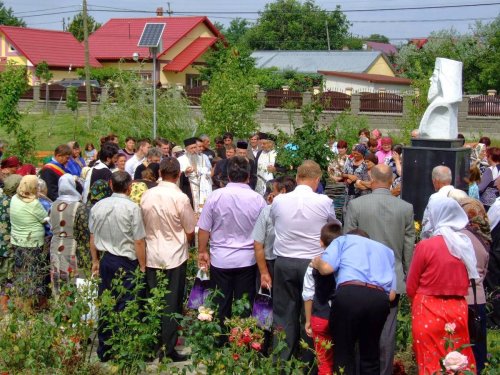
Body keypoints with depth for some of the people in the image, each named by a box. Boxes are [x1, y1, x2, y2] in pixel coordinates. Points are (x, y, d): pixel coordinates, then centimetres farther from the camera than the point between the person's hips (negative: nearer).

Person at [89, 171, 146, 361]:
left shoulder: (98, 206, 2)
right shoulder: (132, 208, -14)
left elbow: (92, 237, 11)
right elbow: (138, 241, -12)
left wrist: (95, 261, 22)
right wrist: (143, 266, -3)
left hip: (106, 260, 5)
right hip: (126, 262, -5)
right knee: (124, 307, 2)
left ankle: (104, 351, 22)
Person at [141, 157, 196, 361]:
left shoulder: (147, 195, -4)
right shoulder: (181, 198, -16)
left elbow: (143, 225, 8)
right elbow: (190, 232, -7)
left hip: (151, 257, 4)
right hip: (175, 258, -4)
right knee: (172, 305, 5)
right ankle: (168, 349, 9)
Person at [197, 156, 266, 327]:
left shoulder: (216, 196, -9)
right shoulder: (258, 199, -8)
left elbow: (204, 229, -3)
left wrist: (202, 251, 11)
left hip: (220, 259, 0)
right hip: (247, 260, 0)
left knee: (221, 306, 10)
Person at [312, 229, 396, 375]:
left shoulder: (343, 240, 26)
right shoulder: (386, 250, 35)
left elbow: (326, 267, 6)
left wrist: (317, 262, 28)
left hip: (349, 294, -3)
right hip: (379, 298, 3)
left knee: (344, 354, 9)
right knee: (370, 355, 19)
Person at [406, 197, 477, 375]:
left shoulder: (425, 246, -12)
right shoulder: (466, 244, 0)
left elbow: (411, 287, -2)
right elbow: (467, 282, 12)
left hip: (429, 313, -4)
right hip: (458, 311, 4)